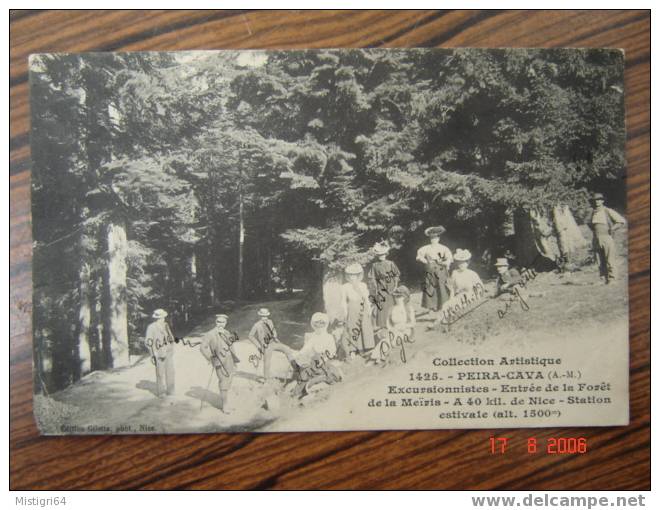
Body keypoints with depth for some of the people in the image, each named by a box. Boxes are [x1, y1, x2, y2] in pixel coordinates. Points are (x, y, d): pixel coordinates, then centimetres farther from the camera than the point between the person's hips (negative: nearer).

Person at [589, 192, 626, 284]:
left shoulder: (608, 211, -2)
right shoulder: (593, 213, 14)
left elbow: (622, 221, -3)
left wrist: (613, 228, -11)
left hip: (606, 238, -5)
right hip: (596, 239, 5)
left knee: (610, 260, -6)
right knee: (600, 262, 5)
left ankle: (612, 279, -3)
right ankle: (604, 279, 10)